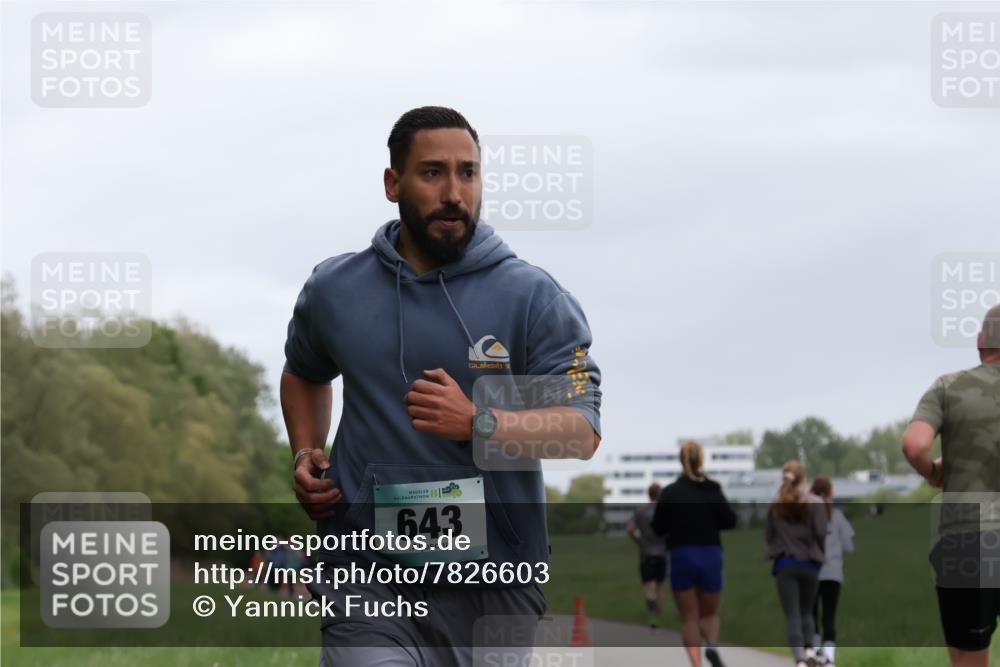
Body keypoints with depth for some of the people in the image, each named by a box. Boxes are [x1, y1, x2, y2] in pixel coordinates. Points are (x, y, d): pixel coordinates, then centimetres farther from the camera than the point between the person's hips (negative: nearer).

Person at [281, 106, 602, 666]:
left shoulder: (535, 298, 0)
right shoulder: (334, 290, 10)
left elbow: (582, 430, -9)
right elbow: (305, 373, 32)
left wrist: (479, 425, -24)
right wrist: (306, 456, 14)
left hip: (495, 582, 0)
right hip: (369, 576, 1)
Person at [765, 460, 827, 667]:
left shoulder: (775, 506, 1)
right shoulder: (814, 503, -6)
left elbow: (768, 535, 3)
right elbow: (821, 533, -9)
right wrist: (818, 552, 8)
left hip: (784, 564, 0)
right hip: (809, 563, 0)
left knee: (792, 616, -1)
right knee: (806, 611, 19)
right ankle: (809, 650, 1)